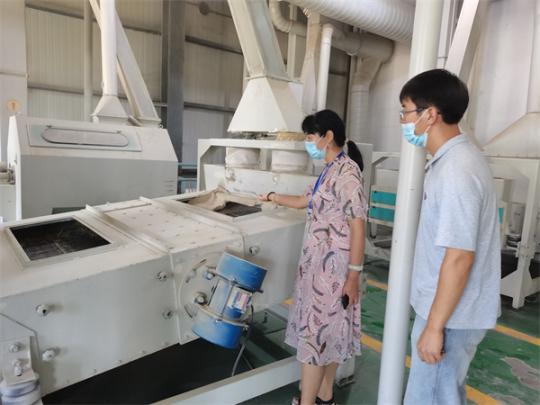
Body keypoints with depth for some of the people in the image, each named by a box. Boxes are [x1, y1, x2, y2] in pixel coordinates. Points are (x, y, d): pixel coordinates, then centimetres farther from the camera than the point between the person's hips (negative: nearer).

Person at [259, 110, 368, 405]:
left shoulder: (346, 172, -18)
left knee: (315, 331, 0)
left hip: (333, 266, -9)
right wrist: (272, 197, 34)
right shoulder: (330, 170, 10)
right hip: (319, 262, 9)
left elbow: (358, 227, -20)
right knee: (327, 330, 17)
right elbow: (306, 201, 25)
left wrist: (353, 276, -19)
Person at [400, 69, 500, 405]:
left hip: (450, 316, -9)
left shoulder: (456, 171, -26)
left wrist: (435, 327, -18)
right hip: (449, 309, 9)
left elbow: (459, 259, -26)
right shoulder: (455, 159, 5)